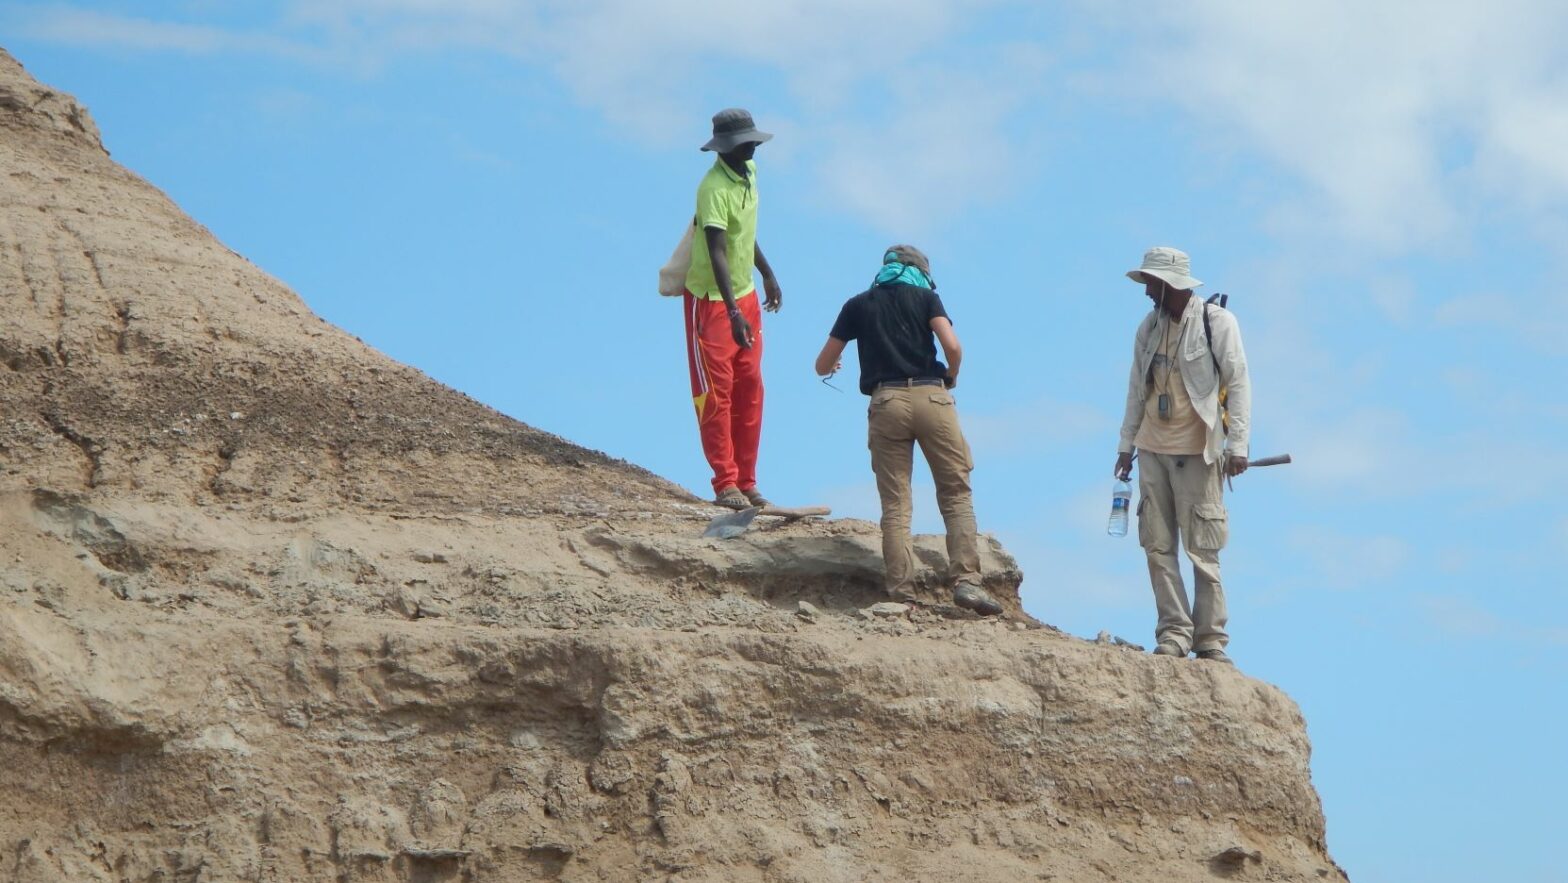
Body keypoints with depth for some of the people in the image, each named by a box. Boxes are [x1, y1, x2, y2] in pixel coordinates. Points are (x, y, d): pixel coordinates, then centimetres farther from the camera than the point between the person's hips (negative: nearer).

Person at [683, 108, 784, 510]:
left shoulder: (750, 172, 3)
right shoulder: (714, 188, -25)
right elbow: (717, 253, -32)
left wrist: (768, 274, 29)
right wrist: (733, 314, -39)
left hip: (746, 296, 8)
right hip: (712, 300, -8)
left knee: (750, 391, 9)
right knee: (716, 393, -2)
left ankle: (746, 482, 15)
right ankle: (726, 484, 2)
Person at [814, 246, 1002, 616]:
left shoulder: (858, 305, 17)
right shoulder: (926, 297, 12)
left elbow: (822, 366, 19)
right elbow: (953, 347, -4)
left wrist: (832, 367, 42)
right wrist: (951, 378, 16)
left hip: (886, 402, 1)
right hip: (931, 398, -1)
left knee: (895, 504, 2)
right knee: (956, 495, 5)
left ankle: (902, 593, -5)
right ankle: (965, 580, -7)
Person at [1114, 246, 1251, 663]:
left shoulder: (1217, 322, -5)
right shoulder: (1148, 327, 11)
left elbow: (1238, 384, -7)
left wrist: (1237, 444, -13)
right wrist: (1125, 444, 13)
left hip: (1197, 452, -5)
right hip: (1152, 450, 5)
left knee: (1202, 550, -3)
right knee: (1158, 546, 1)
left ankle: (1211, 639, 2)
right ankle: (1174, 632, 4)